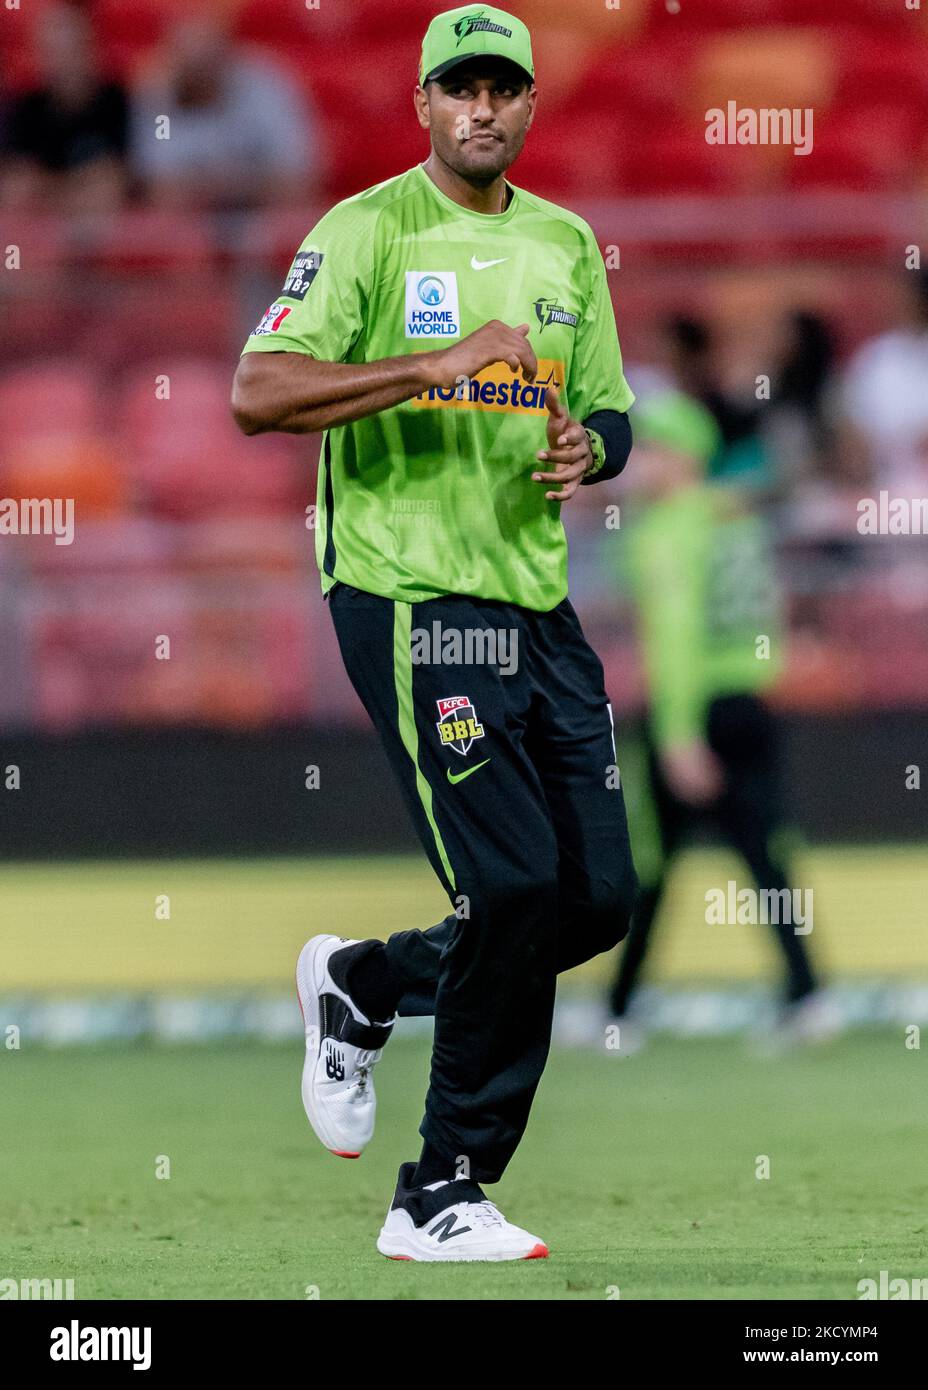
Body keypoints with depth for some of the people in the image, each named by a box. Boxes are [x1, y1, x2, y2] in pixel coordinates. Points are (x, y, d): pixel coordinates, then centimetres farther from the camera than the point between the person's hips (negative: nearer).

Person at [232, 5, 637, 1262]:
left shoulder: (566, 244, 15)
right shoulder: (368, 232, -5)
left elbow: (608, 411, 22)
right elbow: (258, 394, -17)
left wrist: (588, 447, -2)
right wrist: (436, 368, -24)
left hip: (537, 603, 7)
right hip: (412, 600, -7)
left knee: (596, 900, 5)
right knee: (515, 885, -13)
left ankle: (362, 987, 30)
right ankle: (444, 1195, -2)